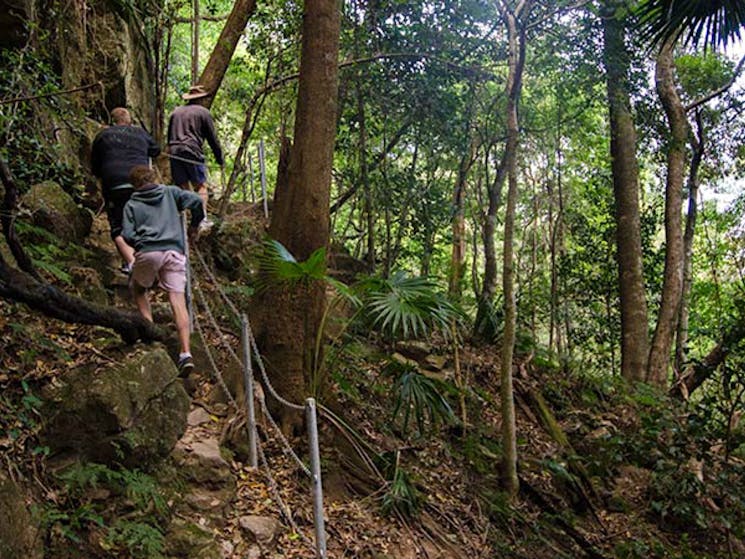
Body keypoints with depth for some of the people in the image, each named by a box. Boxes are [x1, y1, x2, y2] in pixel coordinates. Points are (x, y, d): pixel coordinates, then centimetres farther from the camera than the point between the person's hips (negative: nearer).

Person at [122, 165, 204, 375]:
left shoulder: (132, 205, 14)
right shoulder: (170, 192, 18)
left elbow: (128, 235, 3)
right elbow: (196, 200, 5)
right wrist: (195, 224, 21)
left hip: (147, 253, -1)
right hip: (174, 251, 1)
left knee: (139, 289, 27)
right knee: (178, 299, -6)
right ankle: (186, 352, -17)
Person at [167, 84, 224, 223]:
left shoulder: (175, 112, 21)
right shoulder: (203, 112, 5)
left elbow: (169, 136, 23)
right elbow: (212, 137, 6)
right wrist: (219, 158, 12)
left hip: (174, 152, 5)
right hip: (192, 152, -5)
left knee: (181, 188, 8)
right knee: (200, 186, -2)